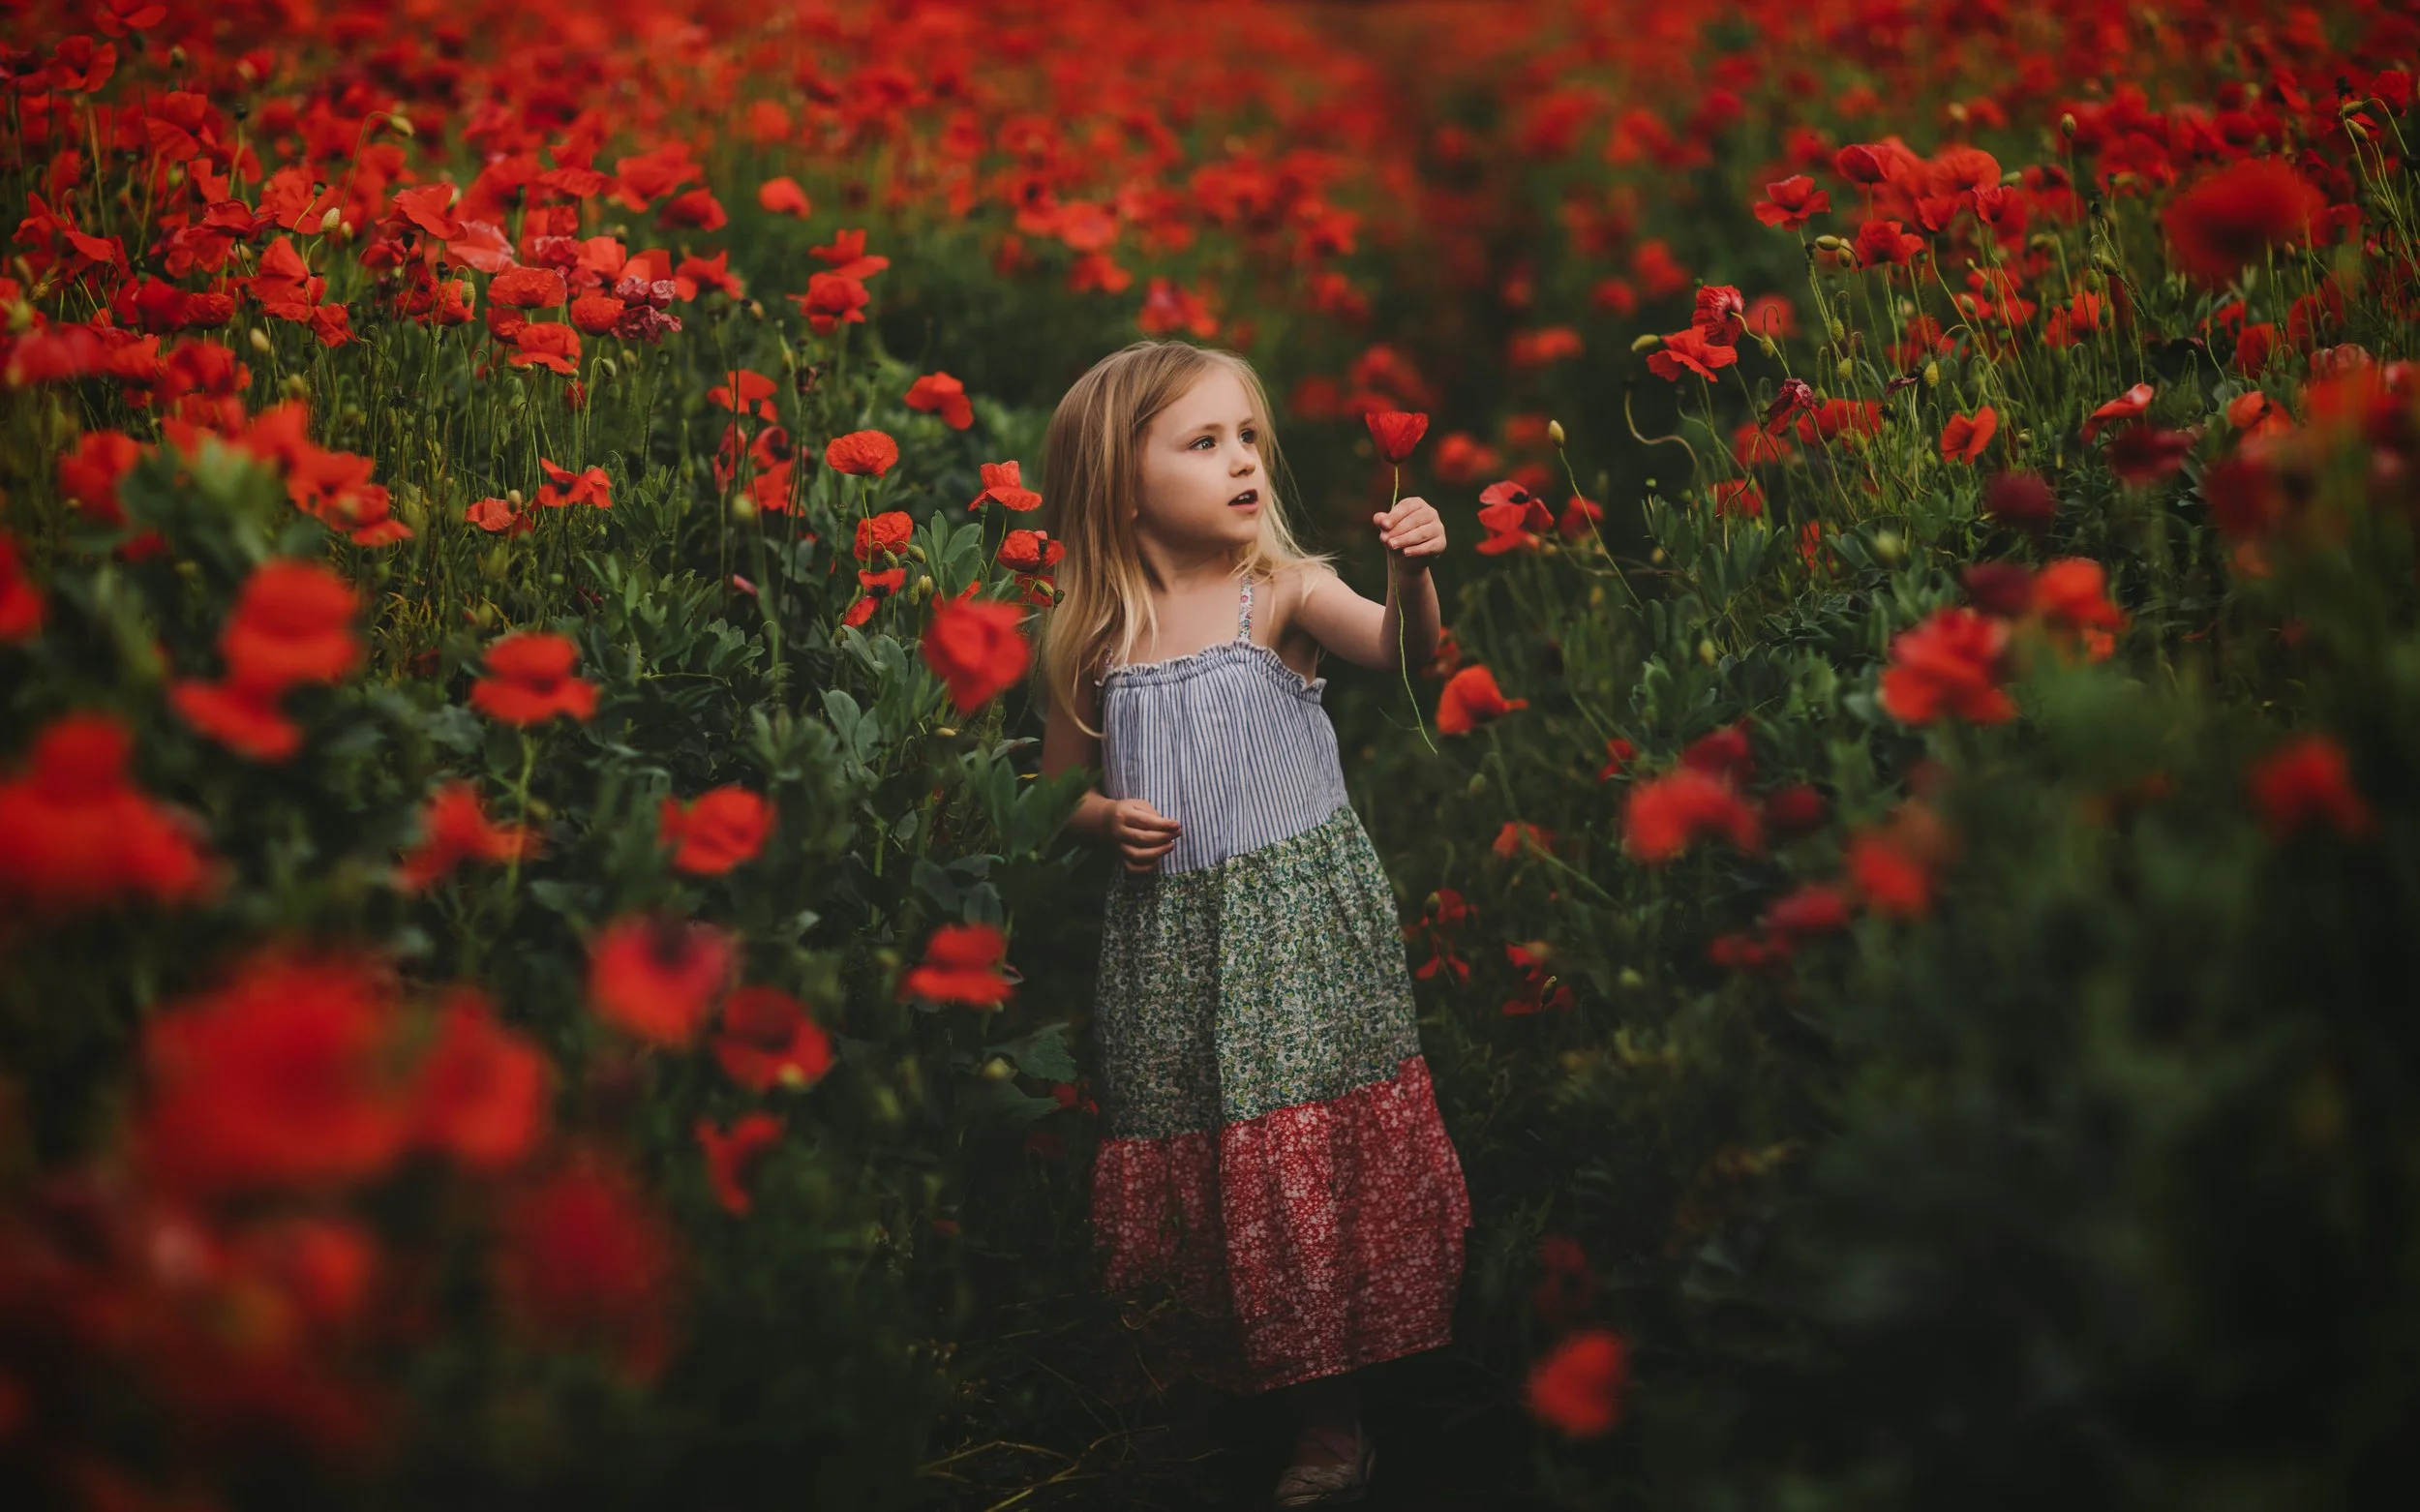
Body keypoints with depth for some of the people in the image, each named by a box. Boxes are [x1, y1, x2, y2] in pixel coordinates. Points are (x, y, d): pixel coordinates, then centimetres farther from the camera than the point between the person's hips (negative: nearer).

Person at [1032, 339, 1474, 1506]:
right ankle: (1216, 1341, 32)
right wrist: (1106, 818, -6)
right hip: (1170, 935, 3)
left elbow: (1400, 649, -23)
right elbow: (1055, 785, 14)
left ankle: (1332, 1412, 11)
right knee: (1184, 1143, 9)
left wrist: (1412, 575, -41)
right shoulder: (1095, 641, 1)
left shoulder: (1283, 591, -5)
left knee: (1310, 1145, -2)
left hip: (1300, 915, -2)